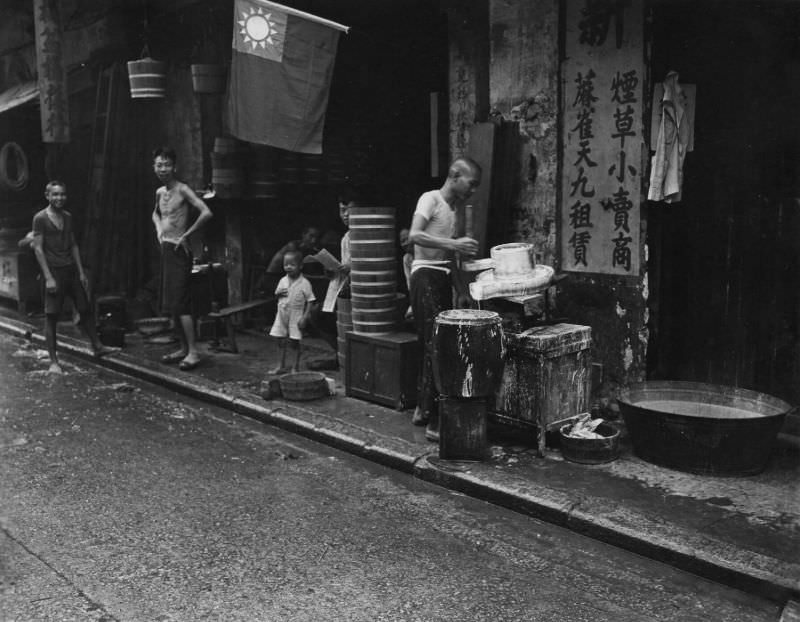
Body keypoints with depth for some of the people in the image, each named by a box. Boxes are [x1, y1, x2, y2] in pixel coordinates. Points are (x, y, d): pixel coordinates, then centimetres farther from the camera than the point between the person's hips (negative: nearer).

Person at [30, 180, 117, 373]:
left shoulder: (67, 217, 11)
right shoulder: (40, 218, -7)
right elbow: (38, 249, -10)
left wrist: (81, 272, 11)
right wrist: (48, 277, -16)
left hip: (71, 269, 6)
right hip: (54, 270, -6)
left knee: (85, 309, 10)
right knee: (51, 316, -1)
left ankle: (96, 346, 24)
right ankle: (53, 361, 4)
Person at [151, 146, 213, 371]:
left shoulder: (183, 190, -11)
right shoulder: (159, 192, 13)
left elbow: (207, 213, -22)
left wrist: (186, 235, -16)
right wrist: (159, 228, 14)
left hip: (179, 250, -9)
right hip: (165, 249, 9)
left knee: (180, 303, -12)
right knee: (171, 304, 10)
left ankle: (193, 352, -9)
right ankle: (184, 349, 18)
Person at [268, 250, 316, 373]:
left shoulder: (304, 283, -11)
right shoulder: (282, 281, 4)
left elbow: (310, 301, -10)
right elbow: (276, 293, 18)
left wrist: (304, 317, -16)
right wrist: (278, 293, -8)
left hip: (296, 317, -5)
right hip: (282, 316, 5)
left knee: (294, 342, 0)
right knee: (282, 341, 11)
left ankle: (295, 367, 12)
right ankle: (281, 366, 23)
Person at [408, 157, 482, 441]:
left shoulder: (453, 207, 19)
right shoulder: (430, 199, -6)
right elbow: (414, 236, -23)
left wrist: (463, 288, 17)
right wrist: (453, 244, -28)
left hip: (443, 278, 9)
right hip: (426, 276, -8)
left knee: (433, 347, 10)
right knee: (435, 346, -12)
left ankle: (423, 409, 20)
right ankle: (434, 422, -12)